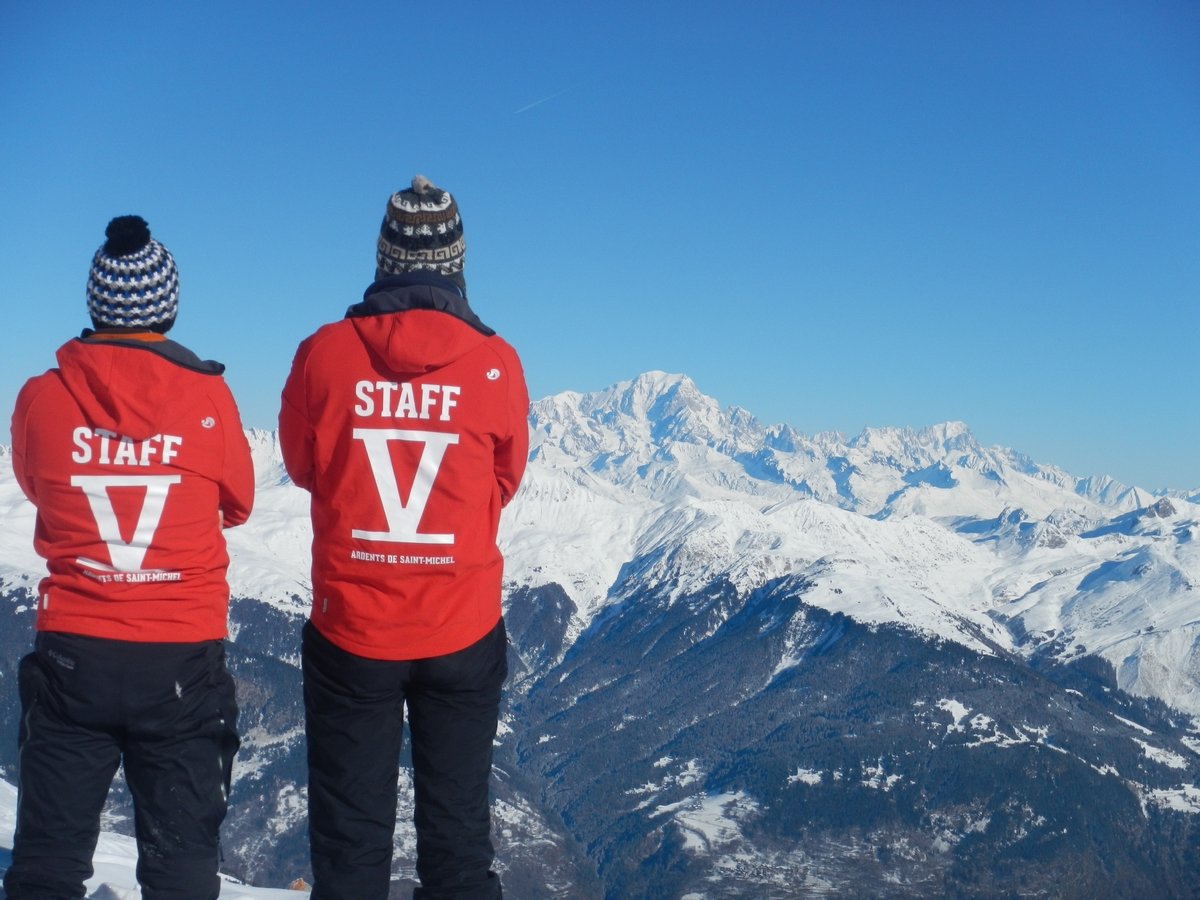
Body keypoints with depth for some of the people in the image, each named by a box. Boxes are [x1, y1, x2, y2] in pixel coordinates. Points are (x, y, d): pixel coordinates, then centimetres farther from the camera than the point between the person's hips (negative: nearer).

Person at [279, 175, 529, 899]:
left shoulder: (325, 354, -10)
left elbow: (303, 466, 6)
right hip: (464, 635, 0)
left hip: (350, 631, 0)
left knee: (350, 836, 12)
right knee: (457, 826, 14)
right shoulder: (497, 364, -10)